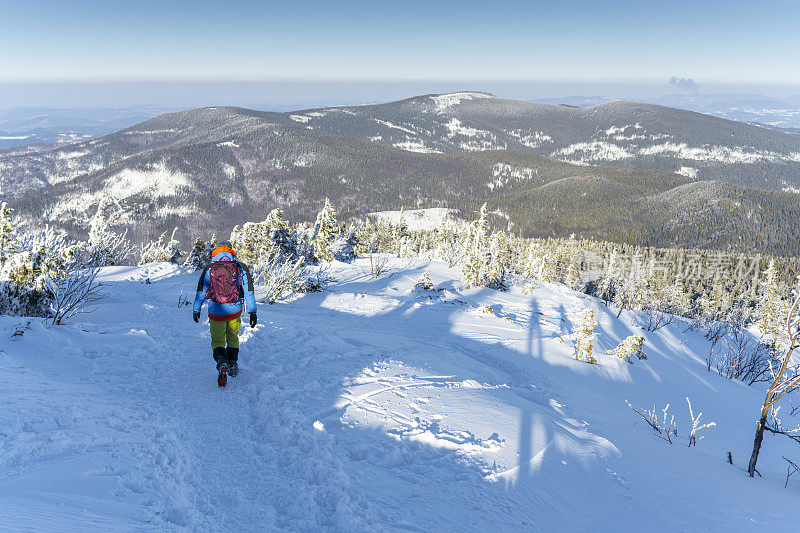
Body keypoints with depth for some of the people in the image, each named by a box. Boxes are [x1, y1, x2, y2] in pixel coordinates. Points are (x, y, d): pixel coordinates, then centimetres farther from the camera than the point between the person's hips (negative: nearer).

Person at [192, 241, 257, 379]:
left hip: (216, 312, -1)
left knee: (217, 341, 11)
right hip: (235, 311, 1)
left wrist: (196, 310, 17)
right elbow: (249, 292, 0)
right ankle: (232, 365, 27)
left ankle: (222, 362, -16)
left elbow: (201, 292, 6)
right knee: (233, 338, 24)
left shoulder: (208, 269, 1)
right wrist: (252, 312, 4)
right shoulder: (241, 268, 1)